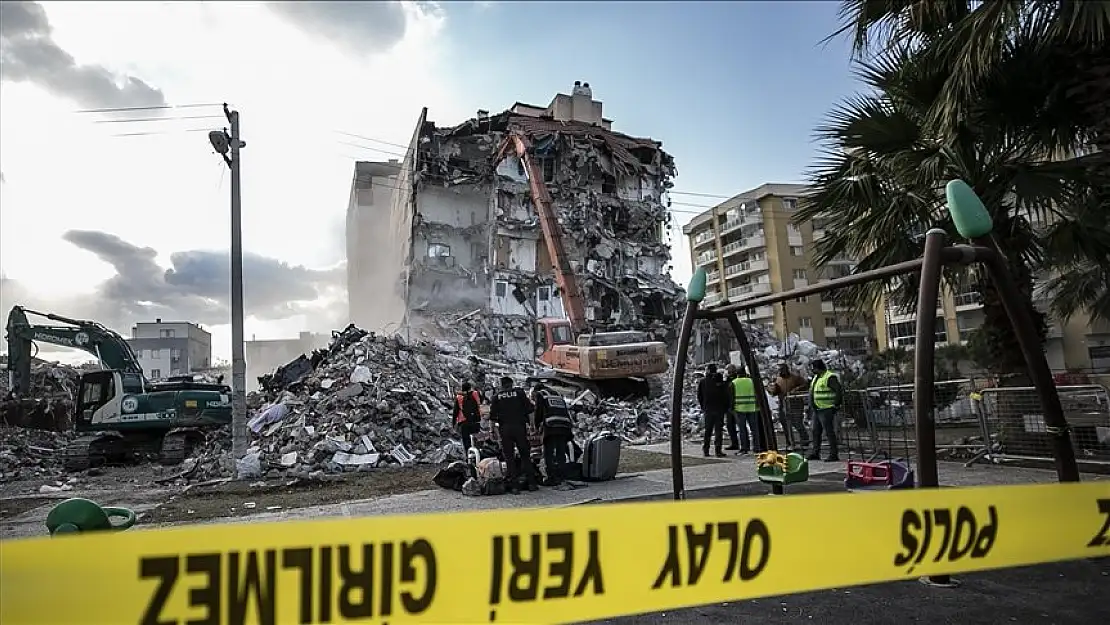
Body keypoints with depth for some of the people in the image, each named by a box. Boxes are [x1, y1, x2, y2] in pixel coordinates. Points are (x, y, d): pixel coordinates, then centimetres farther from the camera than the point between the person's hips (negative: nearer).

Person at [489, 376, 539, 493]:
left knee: (509, 457, 5)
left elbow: (492, 415, 0)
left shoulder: (496, 396, 5)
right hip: (520, 427, 0)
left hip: (505, 429, 0)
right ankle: (531, 482, 8)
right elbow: (529, 408, -3)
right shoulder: (519, 391, 3)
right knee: (525, 455, 10)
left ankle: (514, 485, 1)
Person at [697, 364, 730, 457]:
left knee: (707, 430, 13)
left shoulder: (702, 381, 1)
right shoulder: (720, 381, -6)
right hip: (719, 409, -2)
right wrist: (726, 408, 4)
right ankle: (718, 451, -3)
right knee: (718, 430, 0)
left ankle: (706, 450, 12)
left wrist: (703, 407, 15)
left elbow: (699, 396, 5)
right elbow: (726, 396, -5)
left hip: (707, 409, 2)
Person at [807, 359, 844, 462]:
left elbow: (839, 390, -21)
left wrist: (836, 404, -18)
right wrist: (812, 405, 21)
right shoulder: (816, 377, 16)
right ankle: (816, 453, 23)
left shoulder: (830, 377, -15)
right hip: (817, 410, 10)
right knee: (816, 432, 14)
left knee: (829, 432, -6)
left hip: (826, 410, -10)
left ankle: (833, 455, 0)